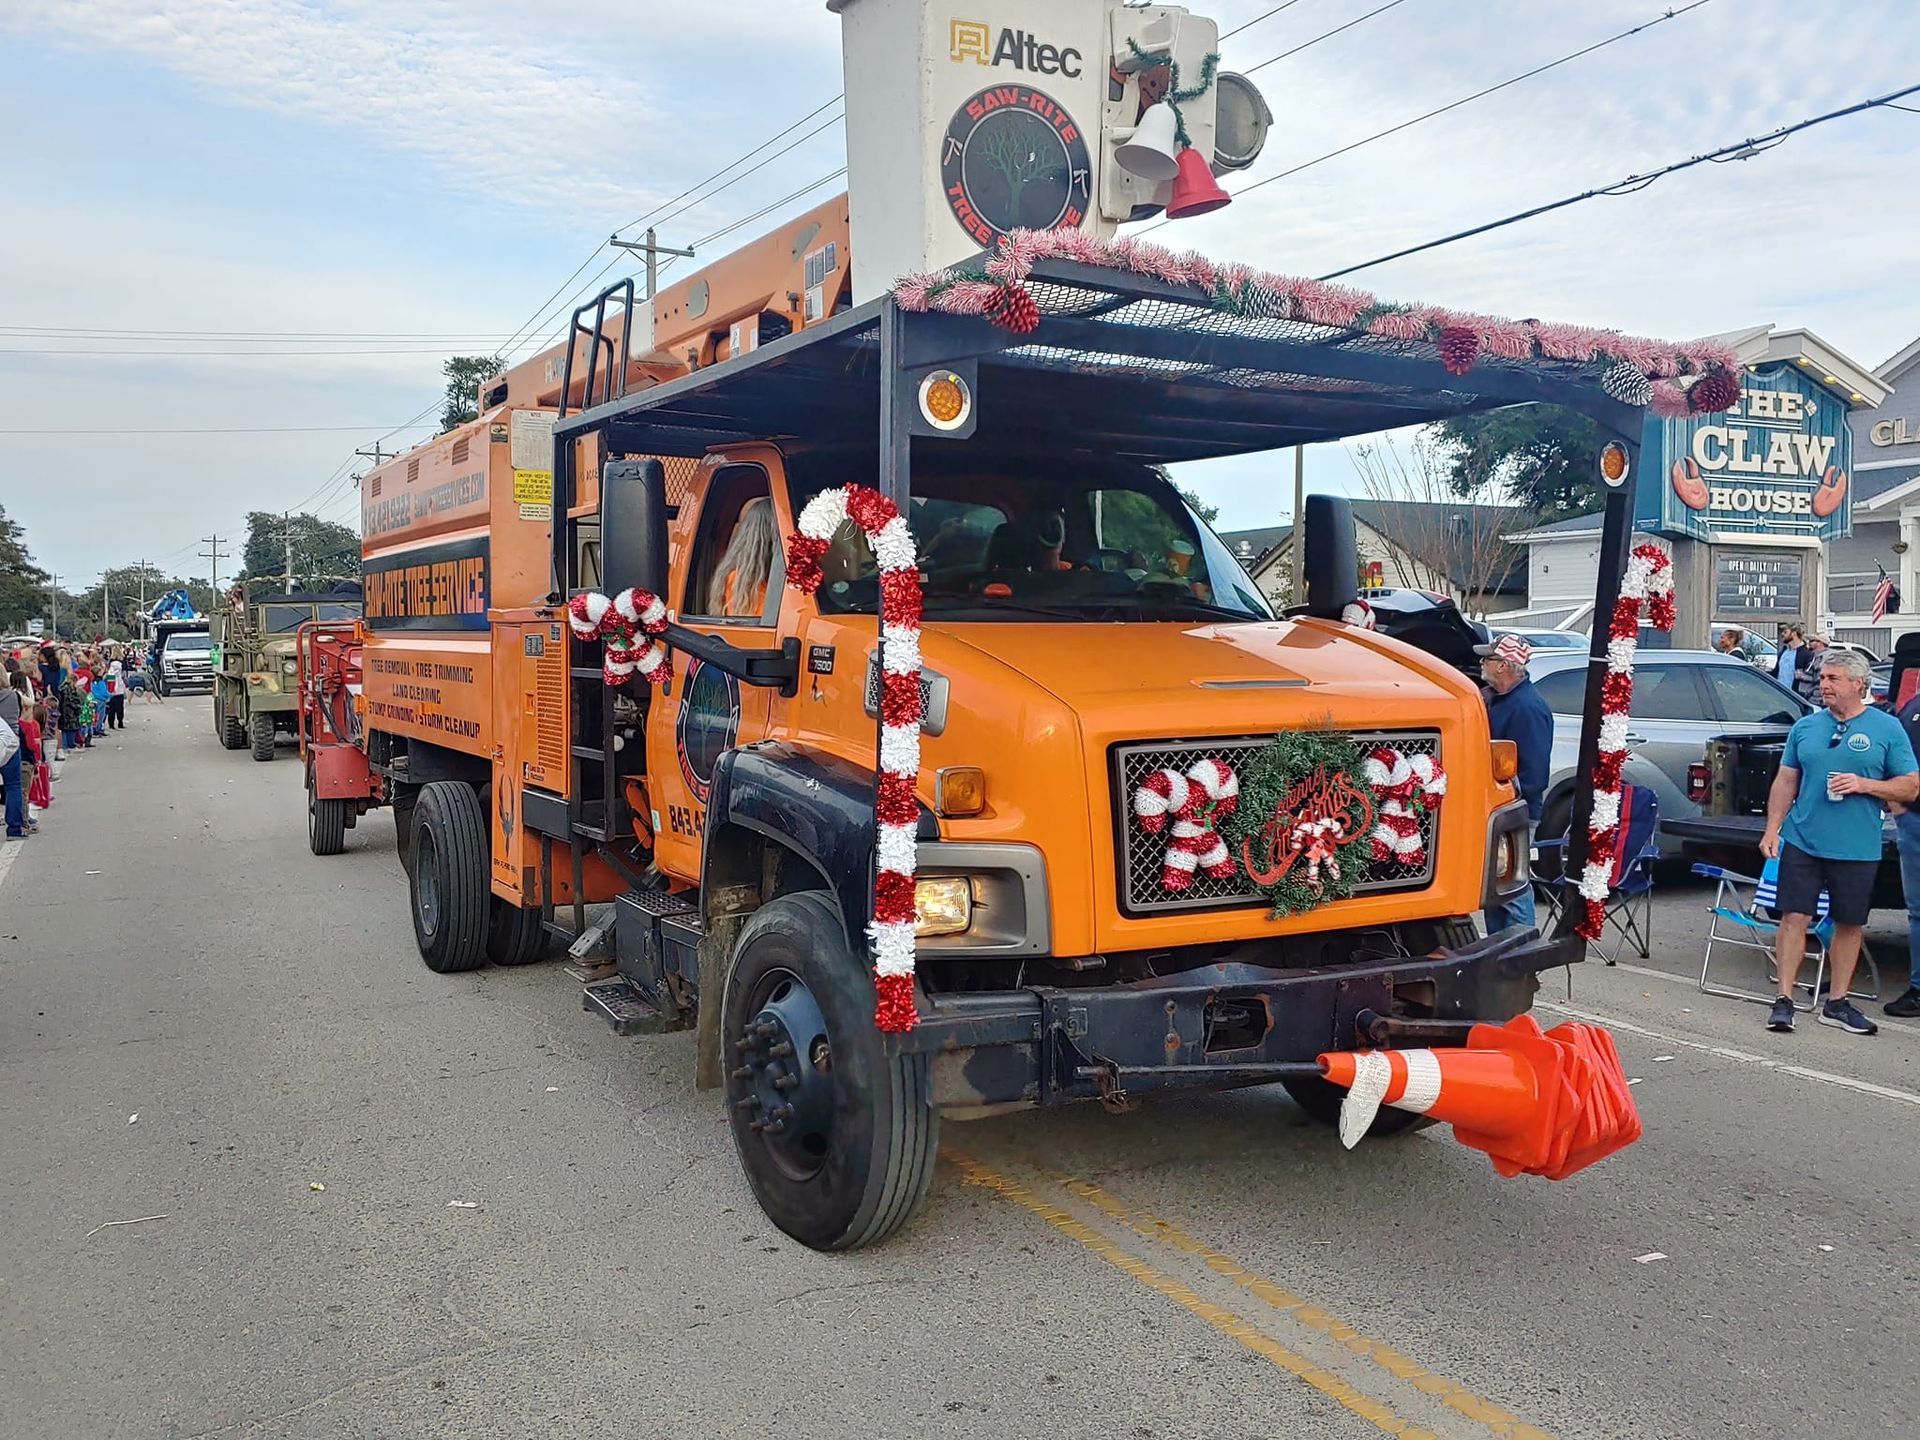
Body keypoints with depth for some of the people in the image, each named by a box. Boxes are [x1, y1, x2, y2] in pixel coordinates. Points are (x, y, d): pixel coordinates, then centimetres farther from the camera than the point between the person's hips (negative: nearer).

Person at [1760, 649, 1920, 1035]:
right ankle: (1784, 1000, 2)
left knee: (1849, 924, 9)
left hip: (1857, 849, -1)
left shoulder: (1887, 728, 1)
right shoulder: (1805, 727, 7)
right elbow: (1785, 781, 11)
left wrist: (1864, 785, -15)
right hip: (1802, 841, 1)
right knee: (1794, 916, -3)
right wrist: (1772, 828, 2)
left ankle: (1838, 1003, 21)